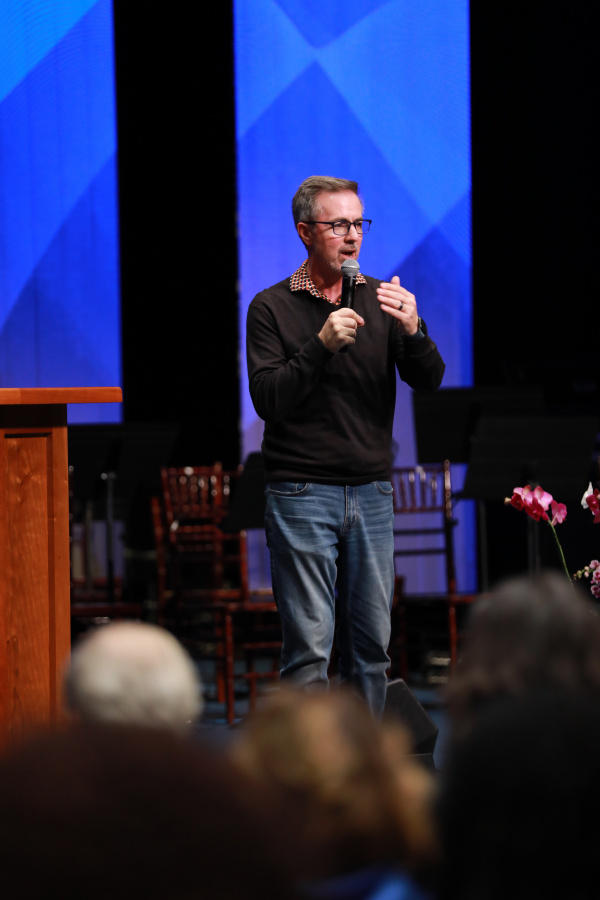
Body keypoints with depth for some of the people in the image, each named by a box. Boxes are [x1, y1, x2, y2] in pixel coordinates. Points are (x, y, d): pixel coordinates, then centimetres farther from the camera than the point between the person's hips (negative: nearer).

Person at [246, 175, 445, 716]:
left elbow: (430, 382, 2)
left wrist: (413, 331, -18)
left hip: (372, 492, 4)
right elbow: (269, 400, -9)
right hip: (302, 493, -4)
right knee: (309, 646, -7)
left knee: (373, 641, 6)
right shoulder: (272, 307, 1)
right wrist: (321, 345, -21)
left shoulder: (380, 299, 10)